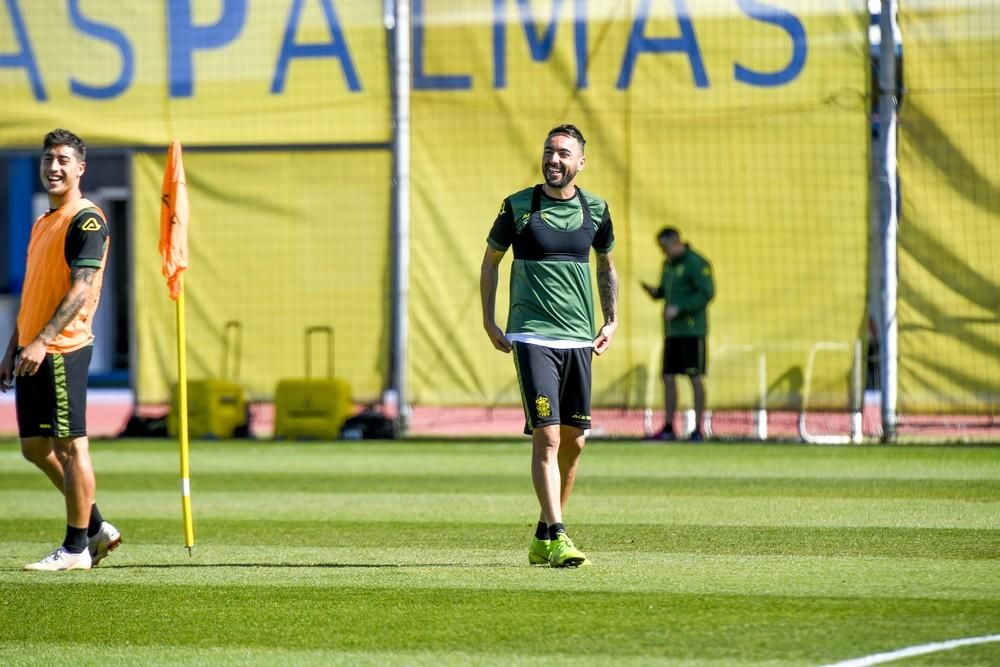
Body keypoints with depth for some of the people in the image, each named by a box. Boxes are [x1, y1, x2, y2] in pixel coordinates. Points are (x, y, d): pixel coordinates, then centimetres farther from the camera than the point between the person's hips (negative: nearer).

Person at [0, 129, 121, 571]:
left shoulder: (86, 221, -9)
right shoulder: (41, 223, 19)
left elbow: (81, 289, -18)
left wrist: (42, 342, -24)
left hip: (62, 350, -9)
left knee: (70, 444, -5)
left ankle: (76, 548, 0)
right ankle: (96, 527, 21)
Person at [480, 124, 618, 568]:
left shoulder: (595, 210, 7)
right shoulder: (518, 206, -1)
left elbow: (607, 265, 23)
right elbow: (491, 260, 11)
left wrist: (612, 321, 16)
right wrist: (488, 322, 5)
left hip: (579, 340, 4)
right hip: (531, 337, -4)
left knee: (574, 441, 7)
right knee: (547, 436, -14)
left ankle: (543, 539, 20)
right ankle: (556, 537, -16)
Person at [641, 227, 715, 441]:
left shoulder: (696, 263, -11)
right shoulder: (668, 265, 15)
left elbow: (707, 293, -18)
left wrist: (678, 309, -24)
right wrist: (653, 291, -2)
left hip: (692, 329, -8)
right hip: (673, 330, 8)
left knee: (695, 377, -4)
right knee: (668, 377, 3)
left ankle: (698, 430, -1)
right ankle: (668, 428, 6)